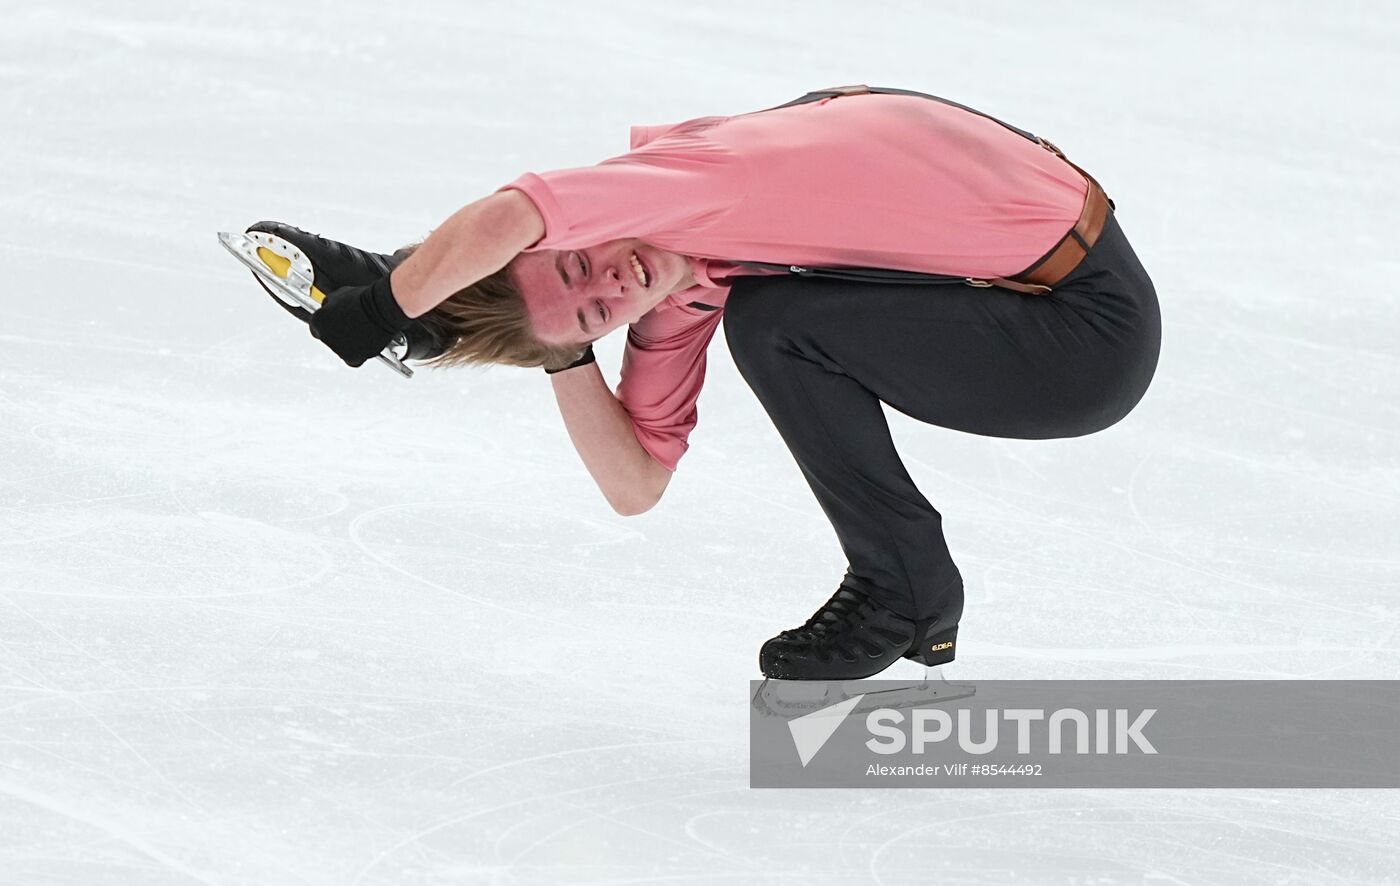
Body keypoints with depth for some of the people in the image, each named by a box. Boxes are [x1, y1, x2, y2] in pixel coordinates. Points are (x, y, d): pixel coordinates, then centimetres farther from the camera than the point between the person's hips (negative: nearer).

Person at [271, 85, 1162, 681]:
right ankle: (914, 594, 17)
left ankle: (905, 587, -2)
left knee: (775, 322, -18)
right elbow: (635, 485, 9)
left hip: (1090, 331, -9)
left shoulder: (681, 179, -20)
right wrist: (565, 355, -2)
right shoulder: (679, 302, 6)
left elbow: (495, 225, -36)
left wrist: (380, 310, -22)